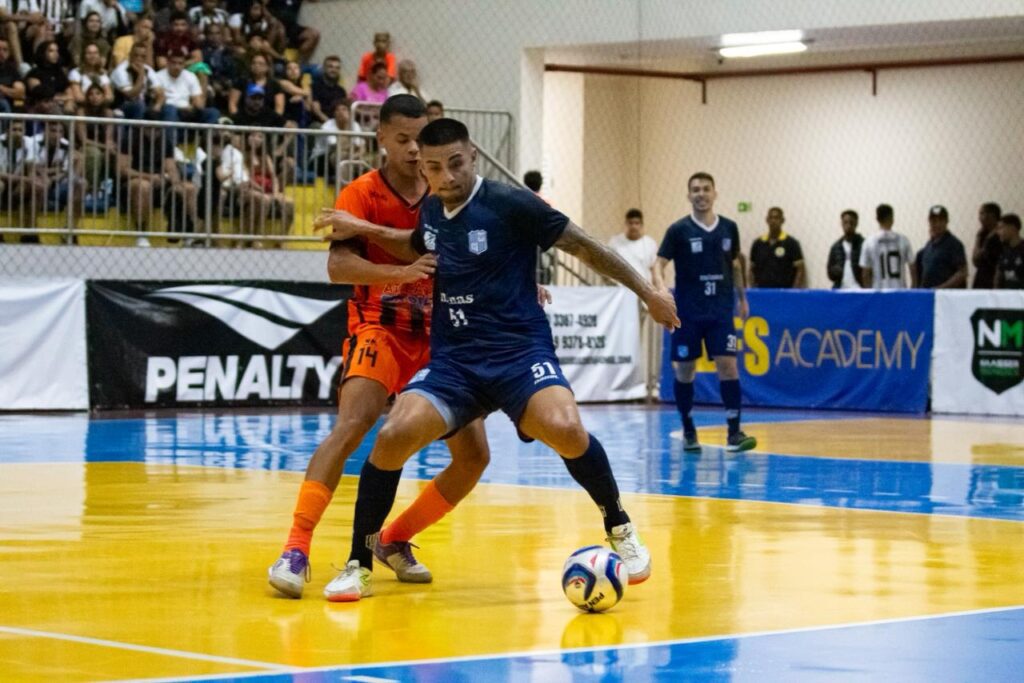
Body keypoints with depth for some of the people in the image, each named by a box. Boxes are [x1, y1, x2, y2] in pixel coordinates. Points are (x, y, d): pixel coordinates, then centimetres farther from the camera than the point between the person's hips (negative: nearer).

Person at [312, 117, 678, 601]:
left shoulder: (510, 204, -9)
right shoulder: (431, 210, 8)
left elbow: (584, 247, -2)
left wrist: (647, 292, -1)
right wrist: (364, 230, 20)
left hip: (519, 350, -4)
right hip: (452, 359, 4)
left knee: (564, 429, -32)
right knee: (394, 435, -21)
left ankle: (619, 528, -4)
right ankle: (359, 566, -6)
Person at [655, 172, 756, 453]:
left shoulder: (728, 228, 5)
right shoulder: (678, 230, -4)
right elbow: (659, 265, -8)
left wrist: (742, 298, 22)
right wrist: (662, 290, -26)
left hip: (720, 310, 2)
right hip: (687, 312, -1)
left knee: (728, 365, -9)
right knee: (684, 370, 3)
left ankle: (734, 432, -8)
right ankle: (689, 431, 18)